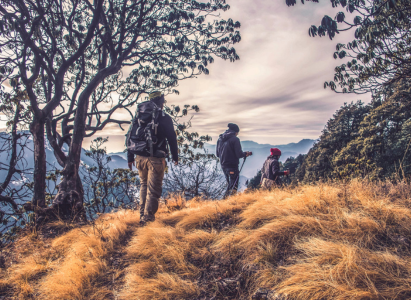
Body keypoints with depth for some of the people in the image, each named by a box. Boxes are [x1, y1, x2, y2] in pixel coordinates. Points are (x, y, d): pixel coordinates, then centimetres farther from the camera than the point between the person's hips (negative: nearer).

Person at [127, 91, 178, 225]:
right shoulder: (165, 118, -3)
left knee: (144, 185, 20)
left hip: (140, 157, 5)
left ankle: (142, 214, 23)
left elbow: (131, 137, 10)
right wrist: (175, 156, 9)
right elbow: (172, 139, -2)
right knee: (153, 189, 2)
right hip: (156, 159, -5)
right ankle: (148, 217, 3)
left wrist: (130, 158, 16)